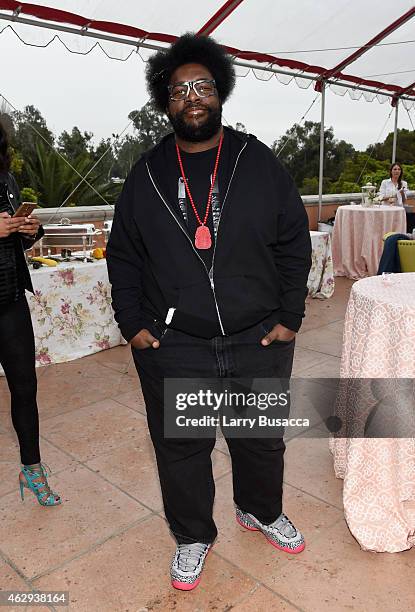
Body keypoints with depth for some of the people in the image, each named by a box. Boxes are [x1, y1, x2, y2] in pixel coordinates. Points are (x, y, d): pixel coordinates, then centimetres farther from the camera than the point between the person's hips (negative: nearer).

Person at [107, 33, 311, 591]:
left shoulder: (259, 163, 2)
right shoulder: (147, 175, 4)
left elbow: (294, 244, 2)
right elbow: (123, 254, 7)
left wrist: (289, 316, -3)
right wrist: (132, 324, -1)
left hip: (259, 343, 1)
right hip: (173, 348, 0)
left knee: (262, 442, 19)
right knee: (179, 449, 13)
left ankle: (261, 511, 48)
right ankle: (192, 536, 39)